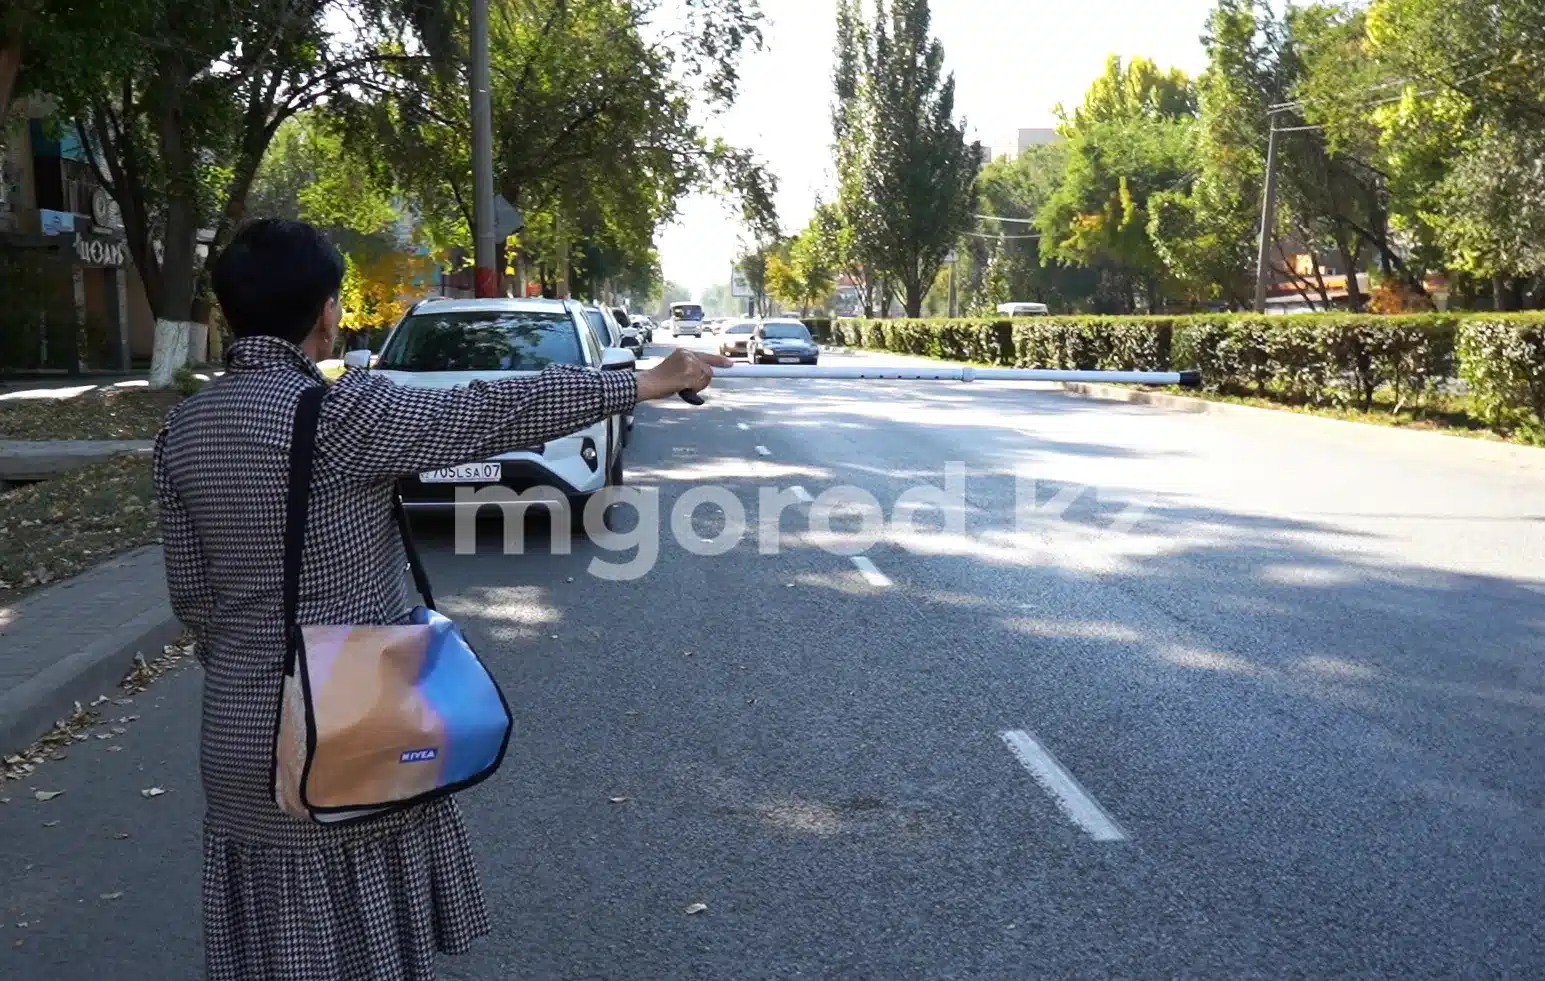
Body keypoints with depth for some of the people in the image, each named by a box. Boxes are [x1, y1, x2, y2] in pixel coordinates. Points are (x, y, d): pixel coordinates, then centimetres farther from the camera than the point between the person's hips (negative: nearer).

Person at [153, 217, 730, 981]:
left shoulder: (183, 430, 2)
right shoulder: (339, 412, -18)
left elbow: (190, 591, 9)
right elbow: (494, 415, -16)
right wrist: (646, 383, -8)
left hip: (243, 730, 6)